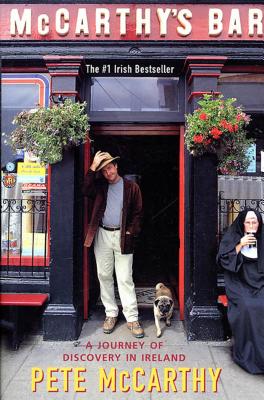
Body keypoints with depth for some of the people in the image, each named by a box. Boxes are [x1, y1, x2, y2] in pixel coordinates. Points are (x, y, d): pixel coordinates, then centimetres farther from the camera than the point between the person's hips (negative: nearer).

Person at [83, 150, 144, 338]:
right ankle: (111, 314, 21)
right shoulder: (100, 186, 10)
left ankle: (132, 318, 4)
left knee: (125, 278, -4)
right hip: (102, 235, 3)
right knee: (104, 276, 8)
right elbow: (86, 190, -11)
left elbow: (138, 213, 2)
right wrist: (93, 167, -13)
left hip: (122, 237, -3)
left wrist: (130, 232, -8)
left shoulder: (131, 187, 2)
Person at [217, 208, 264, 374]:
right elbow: (224, 260, -7)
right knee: (246, 307, -28)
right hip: (239, 282, -2)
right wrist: (240, 245, -14)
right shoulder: (232, 237, 0)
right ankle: (246, 353, -14)